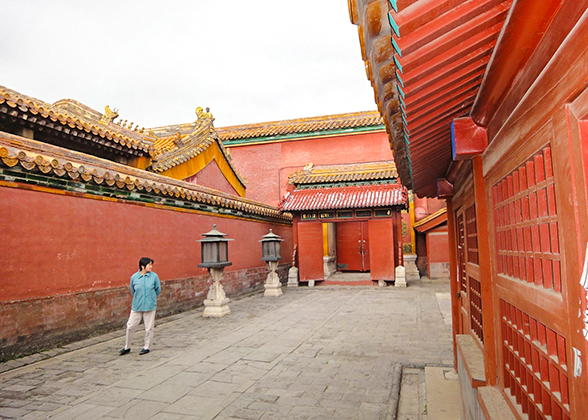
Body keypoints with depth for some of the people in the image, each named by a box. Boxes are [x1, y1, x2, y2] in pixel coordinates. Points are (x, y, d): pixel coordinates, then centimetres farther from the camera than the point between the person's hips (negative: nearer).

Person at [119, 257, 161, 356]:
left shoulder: (154, 276, -7)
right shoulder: (134, 277, -4)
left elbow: (158, 290, 5)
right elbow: (132, 291, 11)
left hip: (150, 306, -1)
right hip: (136, 306, 1)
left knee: (149, 328, 6)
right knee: (130, 326, 6)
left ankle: (146, 347, 24)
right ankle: (127, 347, 25)